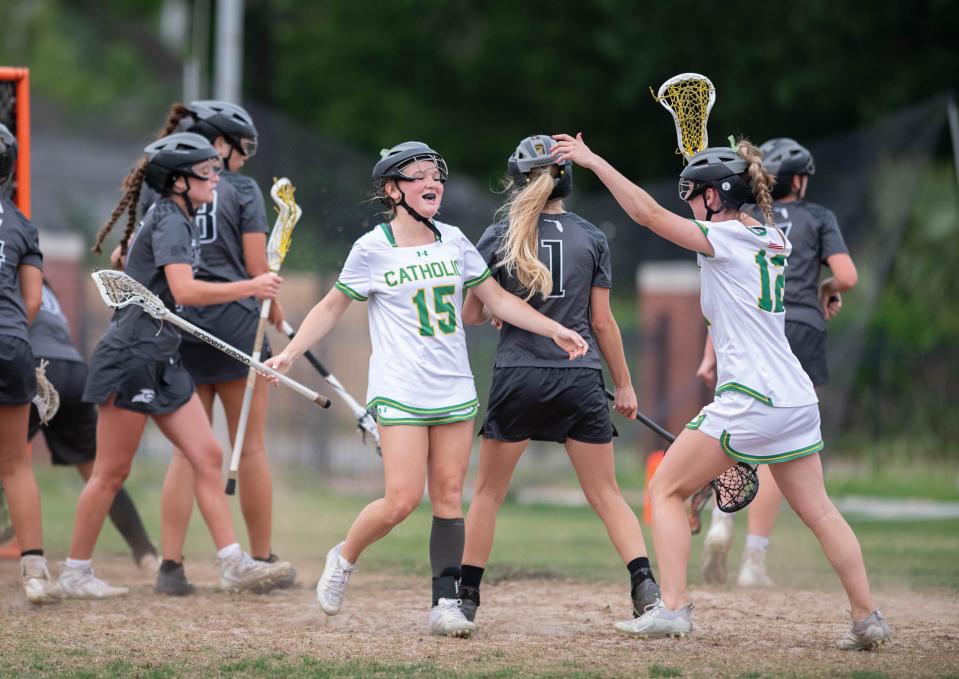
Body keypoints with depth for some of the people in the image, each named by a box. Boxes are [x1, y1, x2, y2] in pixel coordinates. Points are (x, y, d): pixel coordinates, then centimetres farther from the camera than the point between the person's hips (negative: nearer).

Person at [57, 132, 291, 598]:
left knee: (207, 456, 1)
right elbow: (185, 291, -29)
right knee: (112, 471, -2)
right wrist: (251, 288, -24)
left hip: (162, 362, 10)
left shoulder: (176, 220, 14)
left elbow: (125, 251, 30)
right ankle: (75, 573, 8)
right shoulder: (170, 222, -16)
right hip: (131, 356, -10)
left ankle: (233, 565, -1)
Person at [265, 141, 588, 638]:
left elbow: (498, 299, 15)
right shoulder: (373, 249, -4)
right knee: (403, 499, -13)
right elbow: (332, 307, 5)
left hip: (454, 391, 4)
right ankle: (343, 559, 13)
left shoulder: (453, 242, 8)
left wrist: (555, 330, 8)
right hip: (400, 392, -4)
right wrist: (290, 353, -4)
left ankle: (445, 604, 1)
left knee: (449, 497, 0)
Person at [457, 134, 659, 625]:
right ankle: (645, 583, -11)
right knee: (606, 495, 5)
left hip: (518, 378, -1)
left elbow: (470, 315, 5)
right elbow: (602, 322, 2)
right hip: (581, 381, 1)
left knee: (488, 492, 12)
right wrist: (624, 385, 11)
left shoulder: (497, 239, 0)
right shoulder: (591, 239, 2)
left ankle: (466, 597, 10)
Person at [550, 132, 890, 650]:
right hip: (798, 401, 8)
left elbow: (648, 213, -15)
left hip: (750, 401, -8)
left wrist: (592, 161, -12)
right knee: (817, 509, 13)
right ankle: (867, 619, 8)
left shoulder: (724, 239, -8)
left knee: (665, 491, 1)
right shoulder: (774, 240, 14)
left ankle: (672, 608, -9)